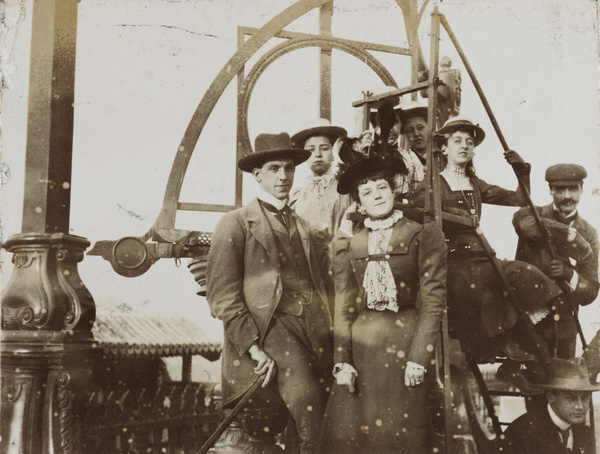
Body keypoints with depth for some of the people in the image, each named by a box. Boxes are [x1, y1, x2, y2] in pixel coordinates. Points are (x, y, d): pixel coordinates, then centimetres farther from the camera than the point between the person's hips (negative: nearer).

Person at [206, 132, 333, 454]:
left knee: (331, 412, -7)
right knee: (306, 398, -28)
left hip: (315, 329, 5)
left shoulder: (303, 226, 26)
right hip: (268, 326, -5)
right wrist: (254, 348, -10)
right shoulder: (235, 224, 8)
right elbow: (223, 296, -1)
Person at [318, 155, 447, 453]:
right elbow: (343, 306, 8)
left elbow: (434, 300, -2)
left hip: (405, 339, -2)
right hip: (360, 346, 3)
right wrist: (342, 362, -1)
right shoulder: (348, 243, 10)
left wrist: (418, 358, -9)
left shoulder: (422, 235, 2)